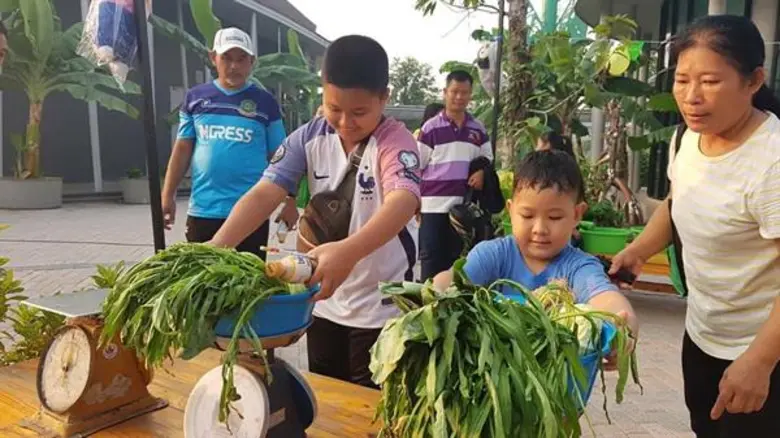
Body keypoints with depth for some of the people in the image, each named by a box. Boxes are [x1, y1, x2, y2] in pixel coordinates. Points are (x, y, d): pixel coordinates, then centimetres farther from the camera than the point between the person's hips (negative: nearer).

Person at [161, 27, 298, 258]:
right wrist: (168, 195, 3)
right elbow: (182, 149, 8)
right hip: (203, 209, 2)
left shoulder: (265, 102, 2)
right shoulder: (195, 97, 6)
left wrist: (289, 201, 0)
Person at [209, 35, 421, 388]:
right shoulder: (309, 137, -6)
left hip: (380, 307, -4)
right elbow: (265, 194, -14)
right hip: (324, 300, 5)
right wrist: (217, 246, -31)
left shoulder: (394, 141, -19)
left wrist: (349, 252, -56)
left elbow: (403, 202, -38)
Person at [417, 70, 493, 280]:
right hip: (435, 205, -4)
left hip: (465, 205, 4)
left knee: (458, 257, 12)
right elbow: (415, 168, -3)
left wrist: (482, 172, -4)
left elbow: (488, 158, 19)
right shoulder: (431, 127, -4)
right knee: (431, 257, 2)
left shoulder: (478, 129, 8)